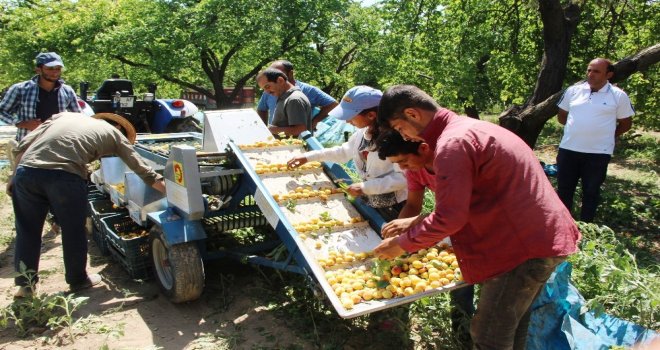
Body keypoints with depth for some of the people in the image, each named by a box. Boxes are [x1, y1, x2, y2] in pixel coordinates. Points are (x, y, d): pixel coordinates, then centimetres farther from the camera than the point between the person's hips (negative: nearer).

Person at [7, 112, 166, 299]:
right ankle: (78, 280, 34)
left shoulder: (64, 115, 29)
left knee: (27, 229, 22)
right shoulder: (113, 133, 19)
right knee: (74, 231, 17)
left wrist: (14, 176, 22)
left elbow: (24, 144, 18)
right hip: (65, 176, -4)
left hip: (27, 170, 4)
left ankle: (25, 283, 31)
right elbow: (143, 169, 20)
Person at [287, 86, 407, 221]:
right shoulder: (363, 132, -3)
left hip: (394, 208, -7)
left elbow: (403, 178, -28)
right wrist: (308, 157, 6)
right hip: (369, 202, 8)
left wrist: (364, 187, -24)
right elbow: (344, 152, 14)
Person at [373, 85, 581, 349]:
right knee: (513, 327, 24)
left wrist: (402, 243, -11)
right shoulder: (471, 127, 14)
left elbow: (449, 218, -24)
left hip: (525, 246, -10)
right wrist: (417, 223, 15)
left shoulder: (452, 143, -20)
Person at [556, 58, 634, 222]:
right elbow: (562, 116, 16)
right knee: (564, 189, 11)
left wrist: (606, 136, 8)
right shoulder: (573, 90, 3)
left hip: (598, 153, -2)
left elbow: (626, 123, 7)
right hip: (568, 150, 3)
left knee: (591, 192, 8)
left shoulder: (618, 96, -3)